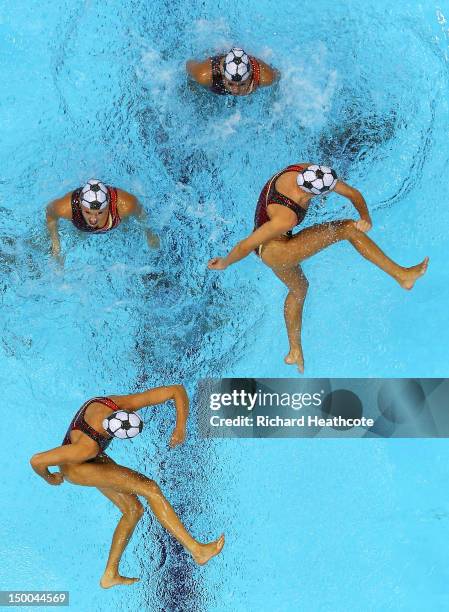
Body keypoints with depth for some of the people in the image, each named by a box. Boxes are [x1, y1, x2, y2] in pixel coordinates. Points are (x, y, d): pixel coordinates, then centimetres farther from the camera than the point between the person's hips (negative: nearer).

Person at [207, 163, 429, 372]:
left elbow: (353, 193, -9)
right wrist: (224, 263, -9)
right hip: (274, 251, -9)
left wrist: (366, 217, -24)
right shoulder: (286, 218, -36)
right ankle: (401, 274, -11)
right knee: (347, 228, -15)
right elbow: (245, 245, -26)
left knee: (298, 289, 32)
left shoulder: (306, 171, -18)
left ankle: (294, 352, 47)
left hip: (273, 252, 9)